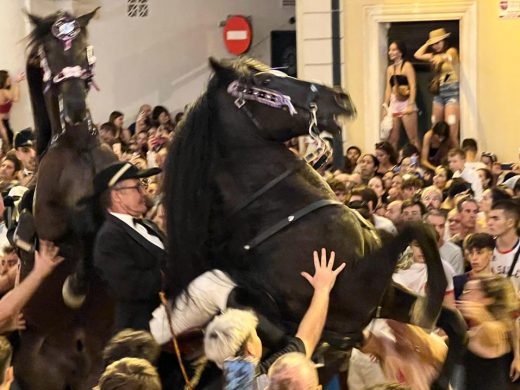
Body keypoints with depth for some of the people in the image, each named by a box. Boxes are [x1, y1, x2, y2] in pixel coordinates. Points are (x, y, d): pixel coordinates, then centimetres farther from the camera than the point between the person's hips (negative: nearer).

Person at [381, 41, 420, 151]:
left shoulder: (407, 66, -1)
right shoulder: (390, 68, 16)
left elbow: (413, 86, -8)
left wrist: (411, 105, -16)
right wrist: (385, 107, 10)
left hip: (405, 104, -6)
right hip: (393, 105, 6)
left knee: (413, 138, -7)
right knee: (392, 139, 3)